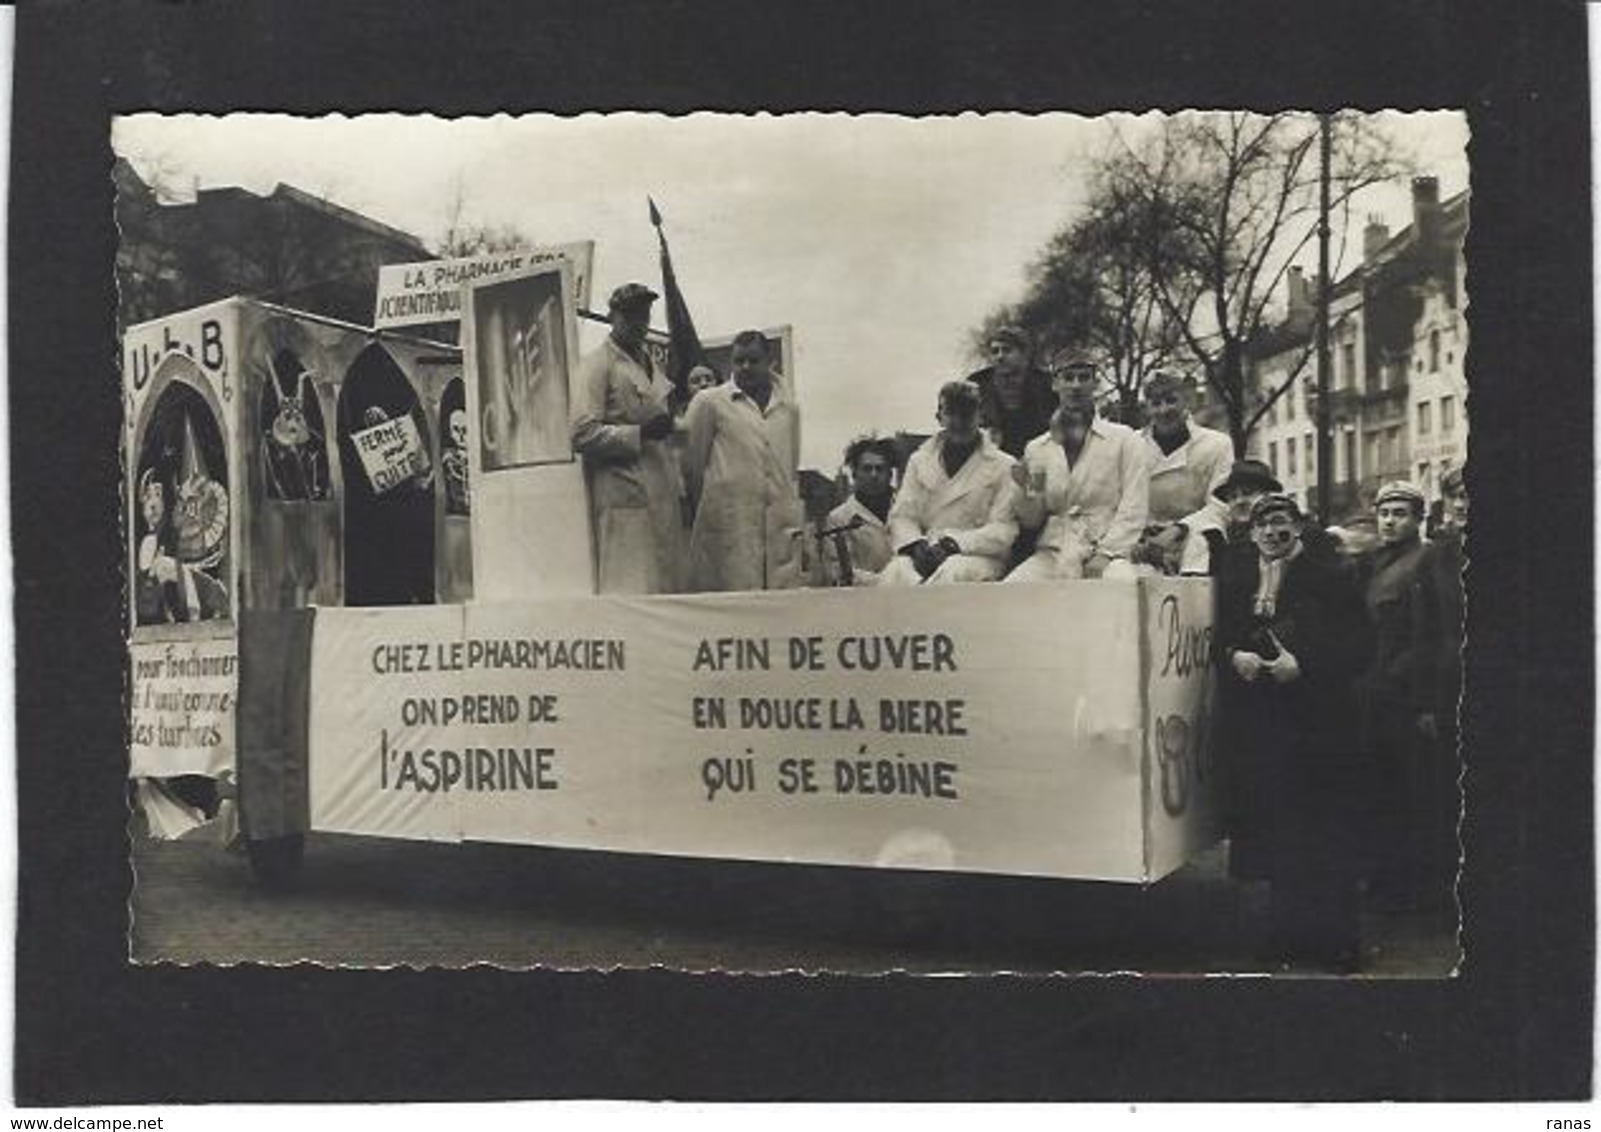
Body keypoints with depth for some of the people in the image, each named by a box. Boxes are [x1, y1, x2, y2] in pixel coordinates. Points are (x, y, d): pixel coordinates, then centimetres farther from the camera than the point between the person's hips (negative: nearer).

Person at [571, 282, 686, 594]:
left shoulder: (650, 364, 22)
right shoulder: (597, 364, -2)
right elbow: (583, 434, -13)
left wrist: (678, 487, 20)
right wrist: (640, 433, -18)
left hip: (661, 498, 8)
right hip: (625, 501, -8)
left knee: (668, 589, 4)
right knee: (633, 594, -11)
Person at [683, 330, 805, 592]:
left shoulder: (789, 410, 18)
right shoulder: (709, 403, 7)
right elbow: (691, 467, 7)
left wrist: (797, 523, 14)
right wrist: (703, 516, 4)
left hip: (782, 528, 4)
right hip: (729, 526, -3)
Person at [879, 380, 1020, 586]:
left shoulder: (1003, 466, 8)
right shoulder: (919, 461, 20)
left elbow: (1004, 530, -1)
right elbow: (901, 516, 13)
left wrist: (952, 544, -16)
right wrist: (917, 545, -11)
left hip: (977, 556, -2)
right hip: (925, 554, 2)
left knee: (953, 571, -39)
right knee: (896, 571, -33)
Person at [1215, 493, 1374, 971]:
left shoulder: (1329, 578, 0)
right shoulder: (1232, 577, 11)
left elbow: (1357, 648, -6)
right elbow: (1212, 635, 12)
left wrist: (1304, 666, -17)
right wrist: (1233, 656, -8)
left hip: (1318, 721, -3)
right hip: (1255, 722, 3)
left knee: (1327, 834, -2)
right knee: (1274, 832, 7)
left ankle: (1336, 939, 8)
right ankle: (1290, 931, 18)